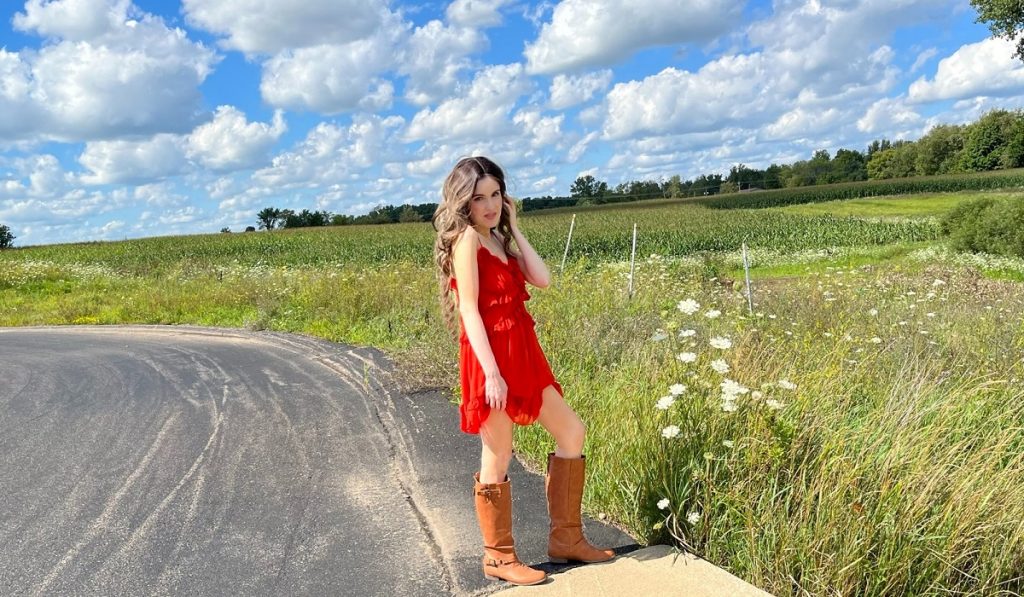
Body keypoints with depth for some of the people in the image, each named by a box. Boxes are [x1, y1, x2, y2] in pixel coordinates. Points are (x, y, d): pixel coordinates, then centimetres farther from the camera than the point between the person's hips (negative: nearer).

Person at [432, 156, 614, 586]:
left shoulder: (499, 239, 16)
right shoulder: (466, 238, -10)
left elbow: (543, 280, 5)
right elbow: (469, 309, -17)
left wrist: (514, 228, 8)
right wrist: (491, 372, -22)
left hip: (521, 353, 9)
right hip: (492, 357, -9)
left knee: (572, 431, 13)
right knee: (497, 457, 1)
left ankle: (566, 537, 24)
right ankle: (499, 558, 18)